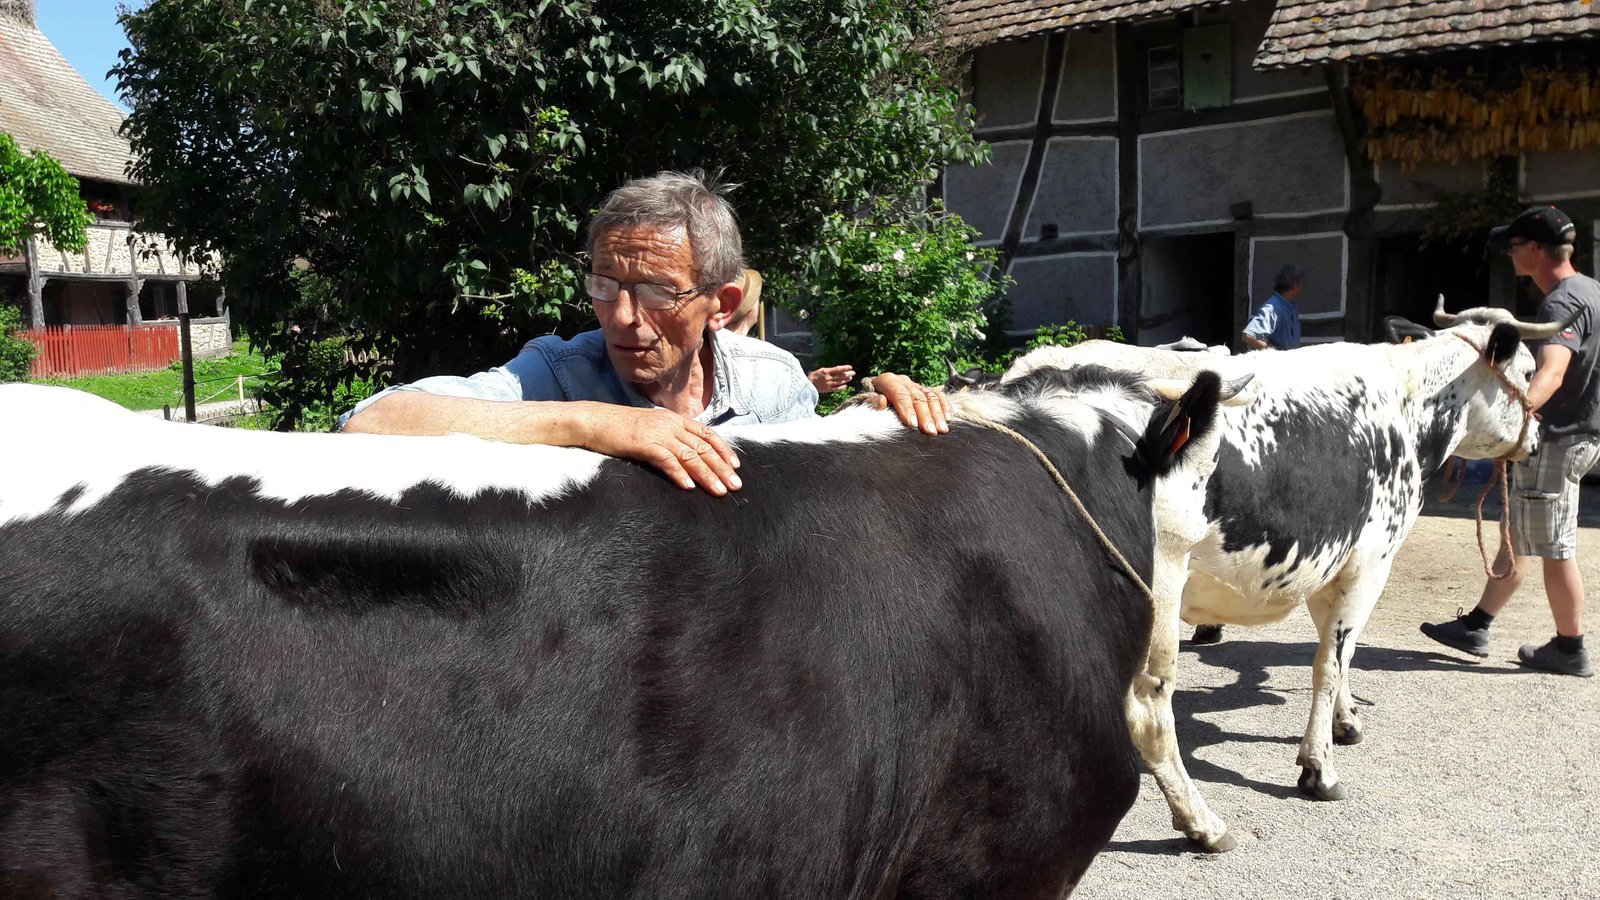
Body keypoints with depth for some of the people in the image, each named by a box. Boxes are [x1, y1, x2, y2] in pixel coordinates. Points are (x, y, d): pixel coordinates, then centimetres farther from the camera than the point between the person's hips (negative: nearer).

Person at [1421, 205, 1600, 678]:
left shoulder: (1561, 304, -22)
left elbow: (1551, 373, -40)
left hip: (1557, 439, -11)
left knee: (1554, 548, -1)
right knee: (1519, 536, 14)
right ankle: (1476, 626, 23)